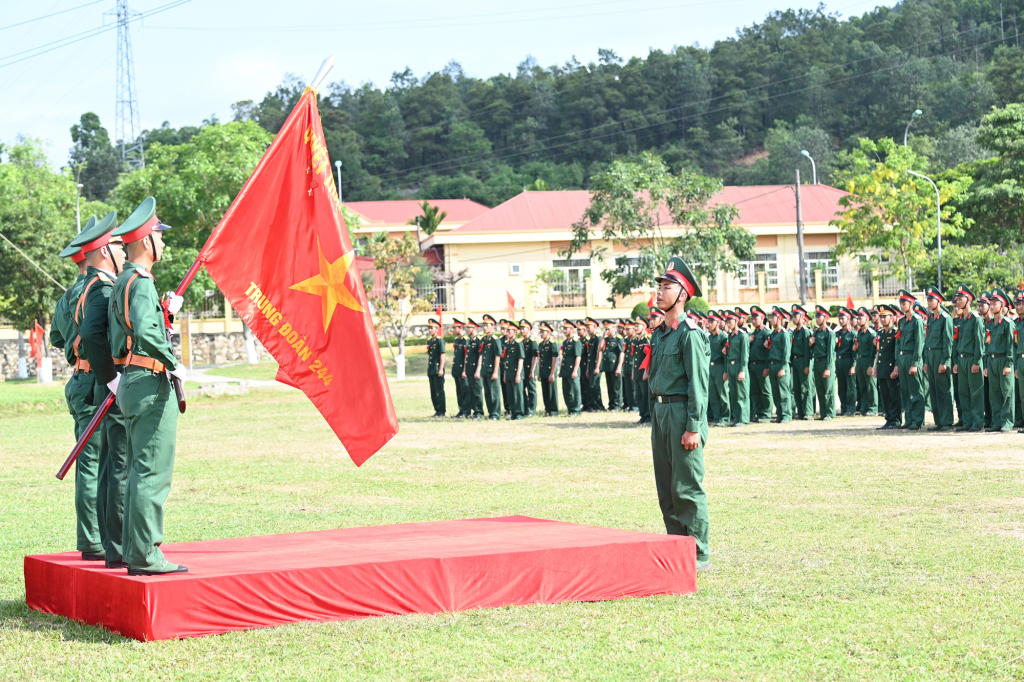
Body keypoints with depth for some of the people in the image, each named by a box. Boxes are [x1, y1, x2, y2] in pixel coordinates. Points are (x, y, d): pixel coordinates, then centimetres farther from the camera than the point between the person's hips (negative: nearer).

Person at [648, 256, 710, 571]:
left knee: (687, 487, -5)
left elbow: (698, 383, -15)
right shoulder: (661, 332, 15)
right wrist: (655, 419, 17)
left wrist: (693, 427, -19)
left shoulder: (690, 332, -12)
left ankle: (700, 554, 1)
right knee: (666, 488, 11)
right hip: (661, 412, 9)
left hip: (682, 413, -9)